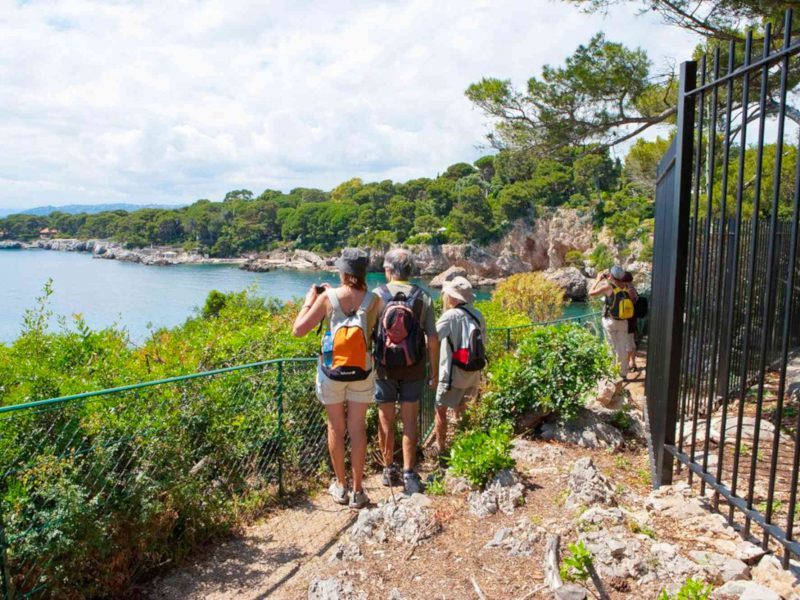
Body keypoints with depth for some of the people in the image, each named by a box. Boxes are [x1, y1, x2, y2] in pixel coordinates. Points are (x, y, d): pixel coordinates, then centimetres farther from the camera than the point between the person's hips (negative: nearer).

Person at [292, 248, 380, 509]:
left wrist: (309, 300, 1)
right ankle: (357, 489, 17)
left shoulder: (327, 297, -14)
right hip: (361, 372, 1)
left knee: (336, 428, 14)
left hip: (332, 372, -1)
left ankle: (341, 486, 27)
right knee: (357, 428, 11)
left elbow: (298, 330, -12)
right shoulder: (373, 300, -10)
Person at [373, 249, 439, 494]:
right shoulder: (423, 298, -4)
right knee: (410, 422, 9)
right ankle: (409, 474, 8)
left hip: (384, 368, 0)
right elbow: (433, 339, -4)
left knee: (386, 421, 13)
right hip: (414, 369, 1)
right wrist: (435, 372, 6)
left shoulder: (377, 296, -7)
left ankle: (389, 470, 25)